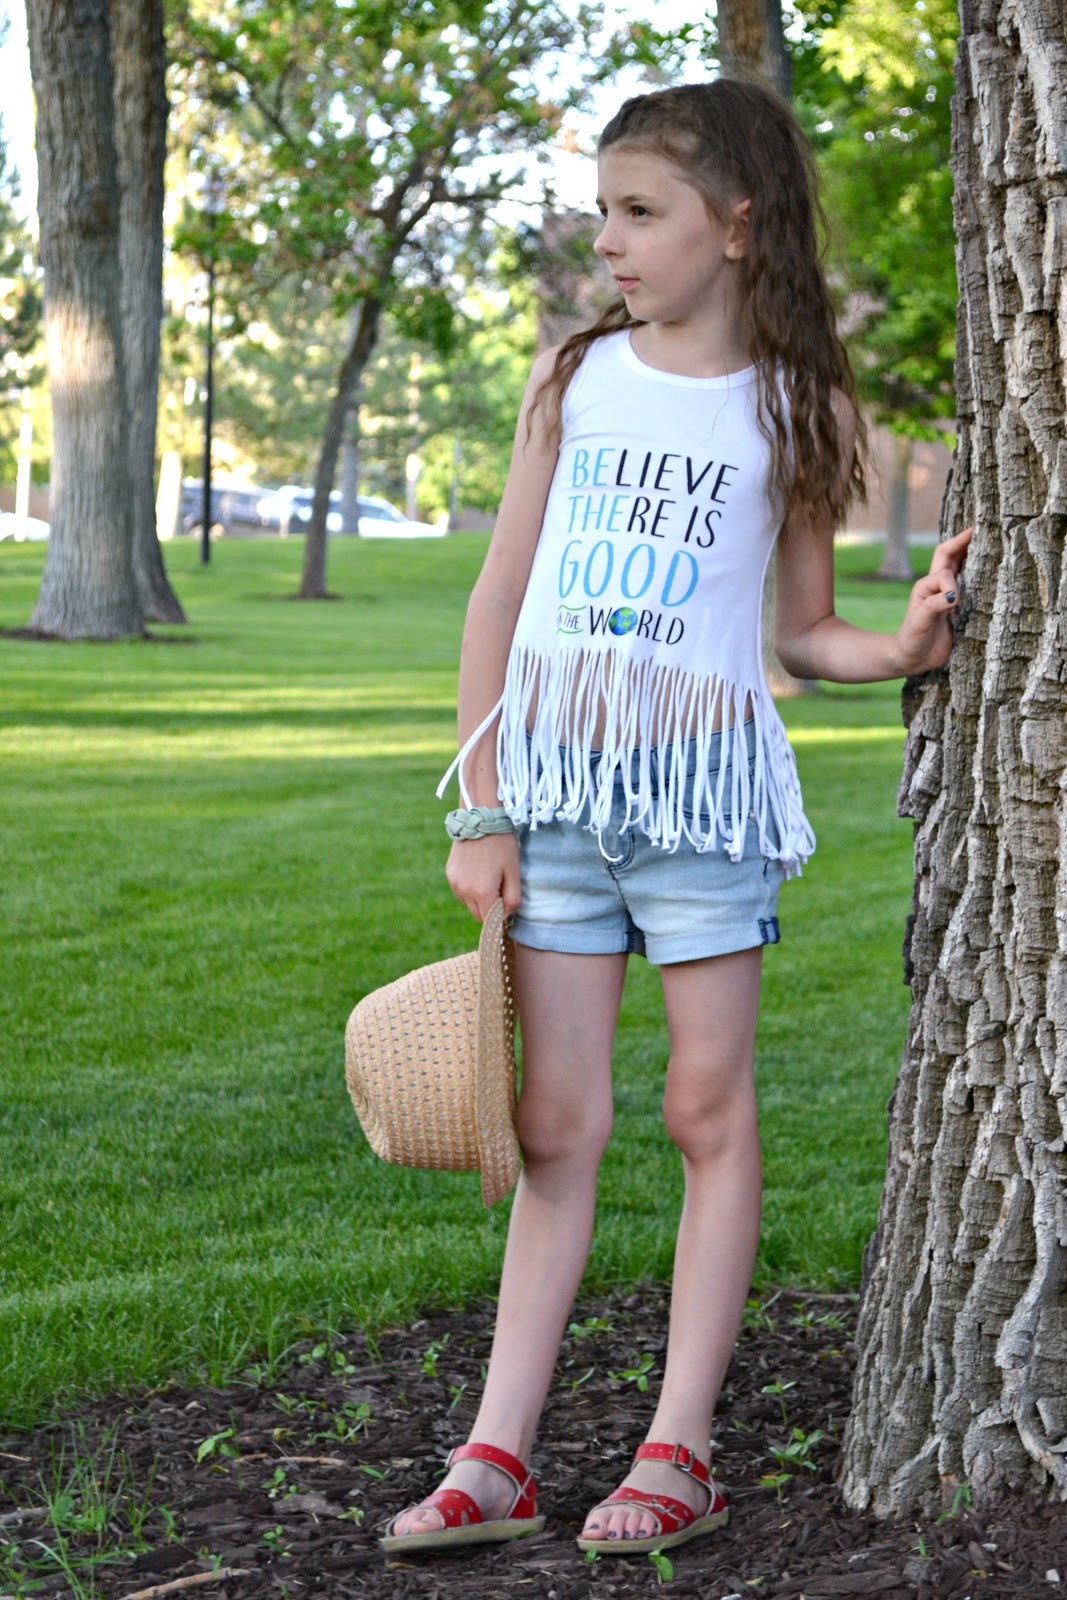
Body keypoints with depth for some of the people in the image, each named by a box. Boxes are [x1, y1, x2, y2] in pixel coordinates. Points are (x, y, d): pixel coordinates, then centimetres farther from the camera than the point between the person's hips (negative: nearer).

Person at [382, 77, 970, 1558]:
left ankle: (681, 1452, 10)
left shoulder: (799, 408, 1)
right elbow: (500, 600, 7)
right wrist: (481, 811, 2)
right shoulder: (574, 378, 6)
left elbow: (803, 630, 8)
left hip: (705, 781, -2)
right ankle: (499, 1458, 8)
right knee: (556, 1120, 5)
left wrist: (905, 646, -13)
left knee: (709, 1107, 2)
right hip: (556, 778, 2)